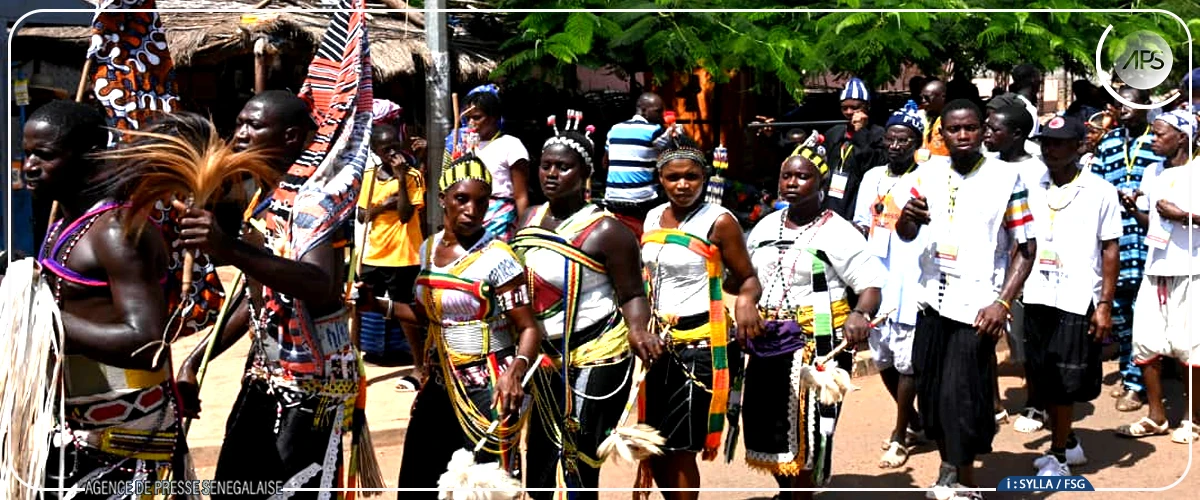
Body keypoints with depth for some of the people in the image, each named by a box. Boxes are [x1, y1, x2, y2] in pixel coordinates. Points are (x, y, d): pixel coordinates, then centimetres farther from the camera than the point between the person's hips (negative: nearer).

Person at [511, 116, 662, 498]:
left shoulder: (605, 231, -13)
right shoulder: (530, 220, 6)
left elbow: (633, 295, -11)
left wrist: (637, 331, -29)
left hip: (597, 358, -7)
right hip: (546, 359, 7)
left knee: (578, 468, -3)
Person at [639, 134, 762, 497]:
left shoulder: (719, 222, -9)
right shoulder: (653, 218, 10)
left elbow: (748, 278, -7)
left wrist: (747, 300, -28)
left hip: (703, 344, -7)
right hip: (661, 342, 7)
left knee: (678, 447, -5)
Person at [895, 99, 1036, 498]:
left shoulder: (1006, 179, -7)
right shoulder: (927, 174, 4)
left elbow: (1026, 249, -5)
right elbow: (906, 235, 6)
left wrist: (1002, 303, -14)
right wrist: (907, 215, -18)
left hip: (976, 308, -4)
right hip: (933, 301, 4)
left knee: (963, 397, -4)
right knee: (930, 393, 12)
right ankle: (948, 464, 32)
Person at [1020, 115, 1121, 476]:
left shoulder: (1100, 191, -3)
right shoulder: (1030, 186, 6)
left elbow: (1110, 249, -2)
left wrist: (1105, 304, -7)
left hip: (1078, 300, -4)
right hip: (1037, 296, 4)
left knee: (1065, 382, 0)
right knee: (1042, 379, 11)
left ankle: (1058, 456, 12)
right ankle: (1068, 443, 29)